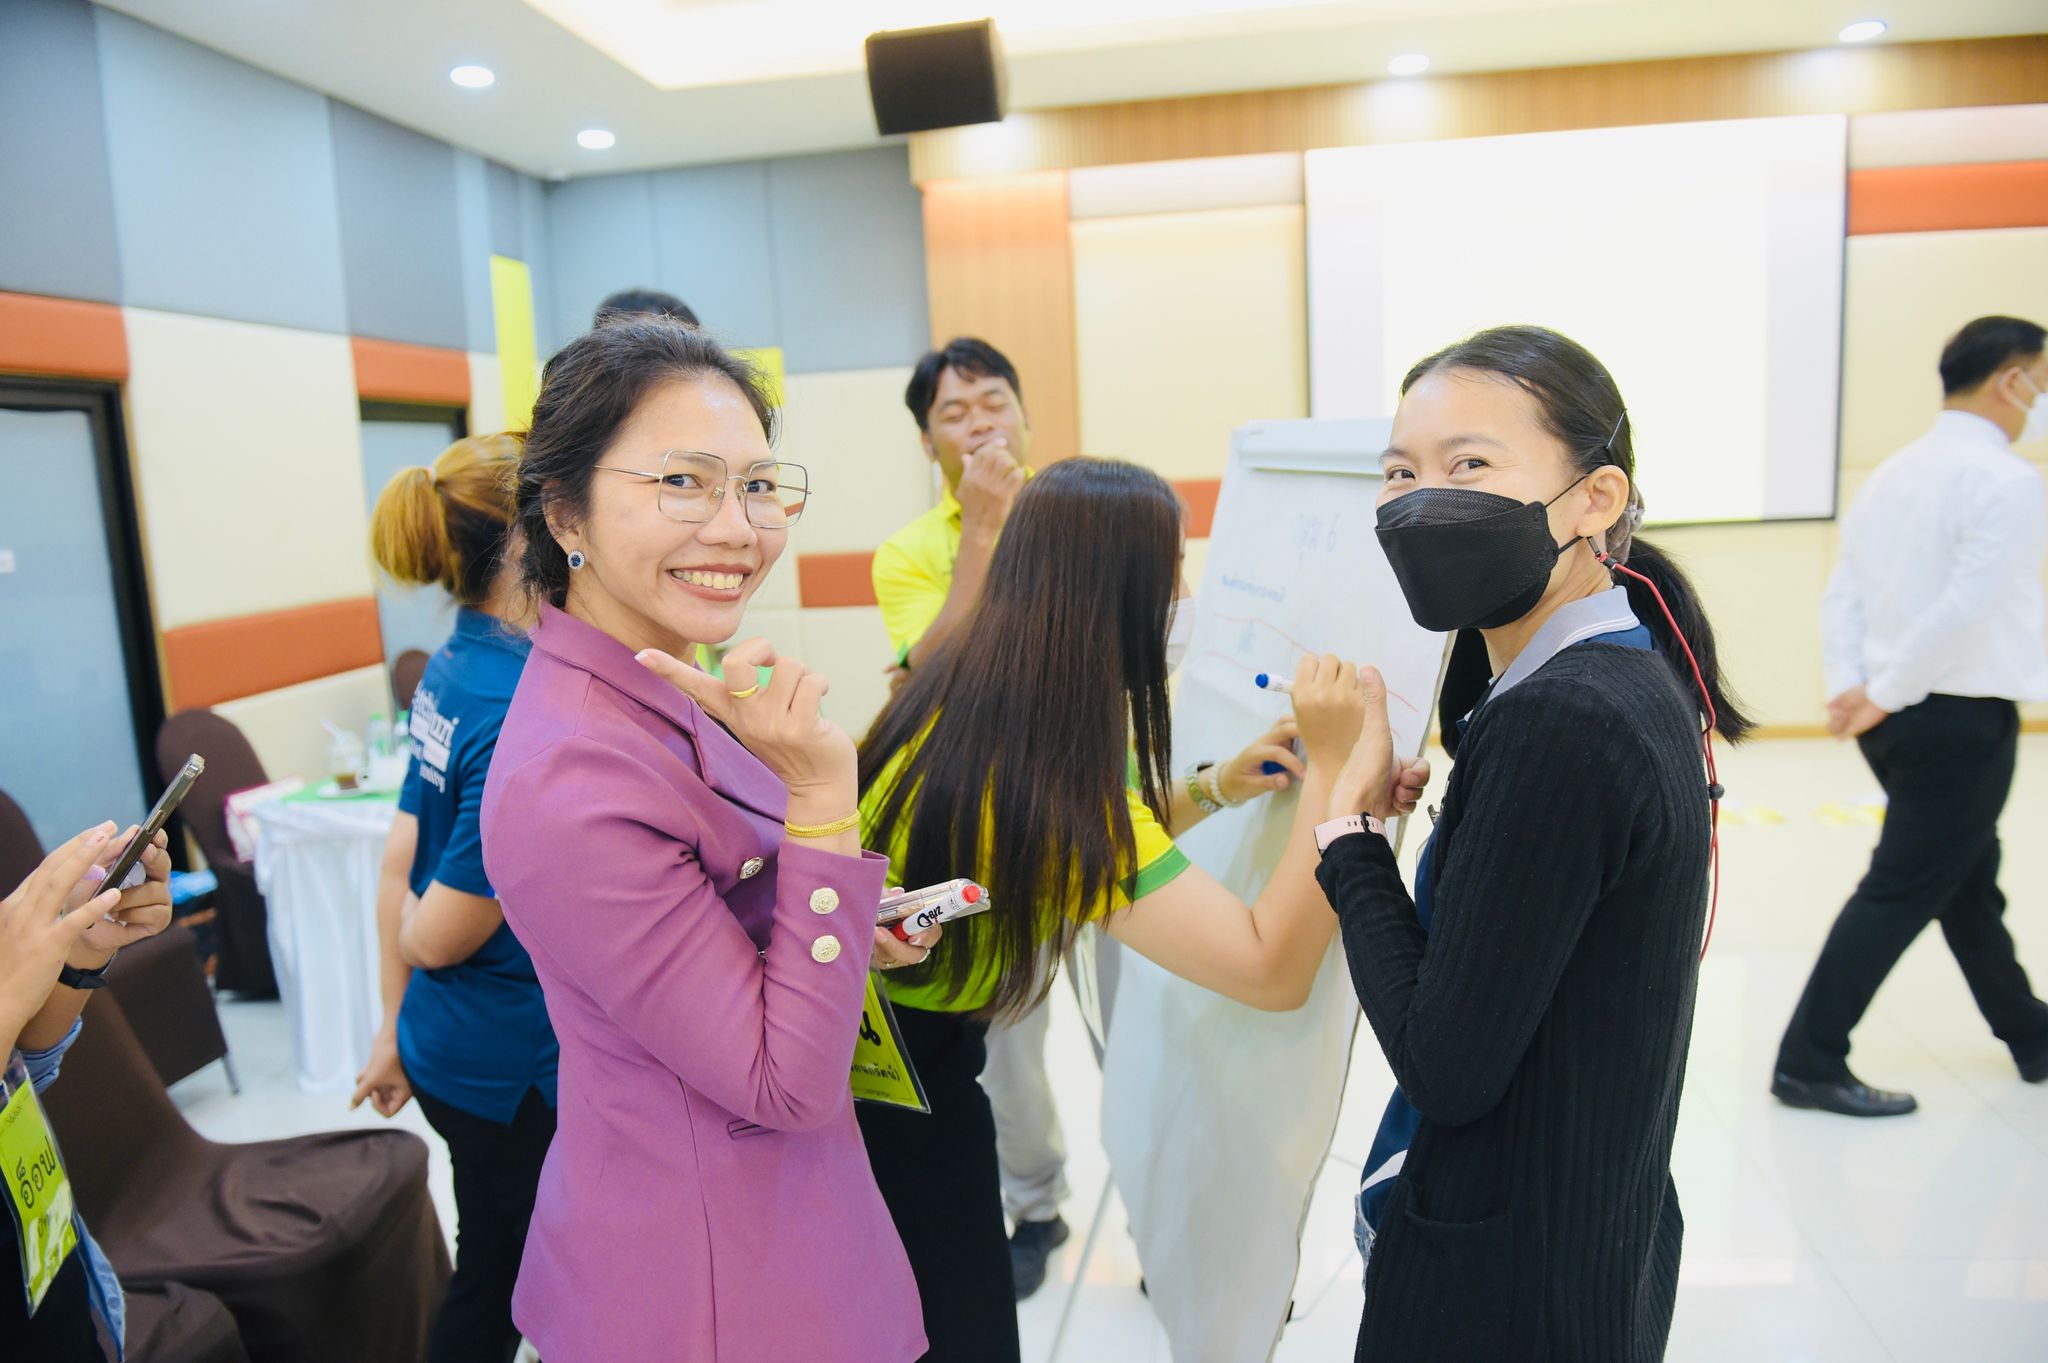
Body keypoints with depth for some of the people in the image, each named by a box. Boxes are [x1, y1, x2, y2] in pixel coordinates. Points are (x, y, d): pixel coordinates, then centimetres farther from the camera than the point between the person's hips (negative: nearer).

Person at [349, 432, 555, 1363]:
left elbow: (399, 872, 8)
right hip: (523, 1073, -8)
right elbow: (441, 933, -22)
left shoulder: (451, 672, 1)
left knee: (491, 1278, 25)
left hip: (452, 1047, 8)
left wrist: (397, 1027, 18)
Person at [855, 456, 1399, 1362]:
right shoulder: (1046, 774, -32)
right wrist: (1331, 767, -25)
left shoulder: (961, 697, -6)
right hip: (901, 1095, -8)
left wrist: (1214, 790, -3)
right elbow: (1274, 971, -31)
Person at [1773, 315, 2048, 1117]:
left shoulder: (1894, 474, 9)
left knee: (1969, 878, 21)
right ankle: (1809, 1061, 0)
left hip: (1900, 717, 9)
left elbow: (1842, 593, 6)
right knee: (1900, 891, -3)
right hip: (1962, 718, -8)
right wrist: (1885, 695, -14)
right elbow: (1961, 613, -23)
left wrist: (1849, 689, 0)